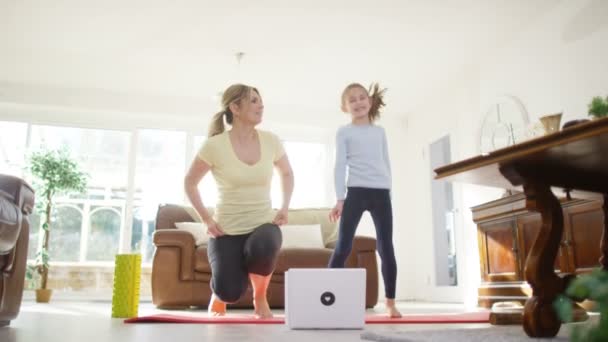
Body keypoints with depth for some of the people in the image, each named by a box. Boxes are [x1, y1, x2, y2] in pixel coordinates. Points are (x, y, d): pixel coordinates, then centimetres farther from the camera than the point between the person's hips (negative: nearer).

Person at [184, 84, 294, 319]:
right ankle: (219, 293, 26)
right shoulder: (215, 145, -11)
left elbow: (287, 173, 17)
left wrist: (284, 207, 4)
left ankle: (260, 296, -2)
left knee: (263, 246, -36)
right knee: (229, 293, -17)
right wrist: (207, 219, -5)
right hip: (227, 229, -1)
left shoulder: (271, 141, -2)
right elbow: (190, 182, 2)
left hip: (263, 224, 2)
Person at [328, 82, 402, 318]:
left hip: (381, 193, 3)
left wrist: (389, 192, 12)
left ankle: (390, 303, 11)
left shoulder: (380, 131, 17)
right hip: (356, 192, -3)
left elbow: (386, 163, 19)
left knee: (386, 247, 3)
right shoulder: (344, 132, 7)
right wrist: (339, 199, -8)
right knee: (343, 246, -5)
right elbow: (340, 165, 0)